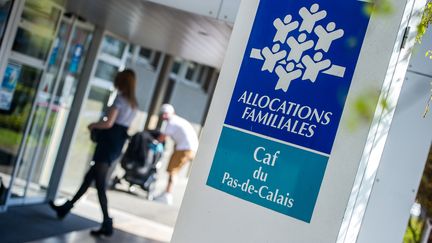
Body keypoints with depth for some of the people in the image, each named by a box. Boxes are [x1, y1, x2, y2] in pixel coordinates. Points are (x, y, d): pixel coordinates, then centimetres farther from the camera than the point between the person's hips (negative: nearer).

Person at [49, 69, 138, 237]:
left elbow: (109, 123, -20)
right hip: (118, 144, 9)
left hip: (109, 142, -9)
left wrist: (93, 125, -2)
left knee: (100, 184, -8)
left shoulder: (120, 99, -12)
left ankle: (107, 223, -10)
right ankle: (67, 207, 27)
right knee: (89, 177, 17)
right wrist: (100, 126, 15)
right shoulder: (134, 103, 14)